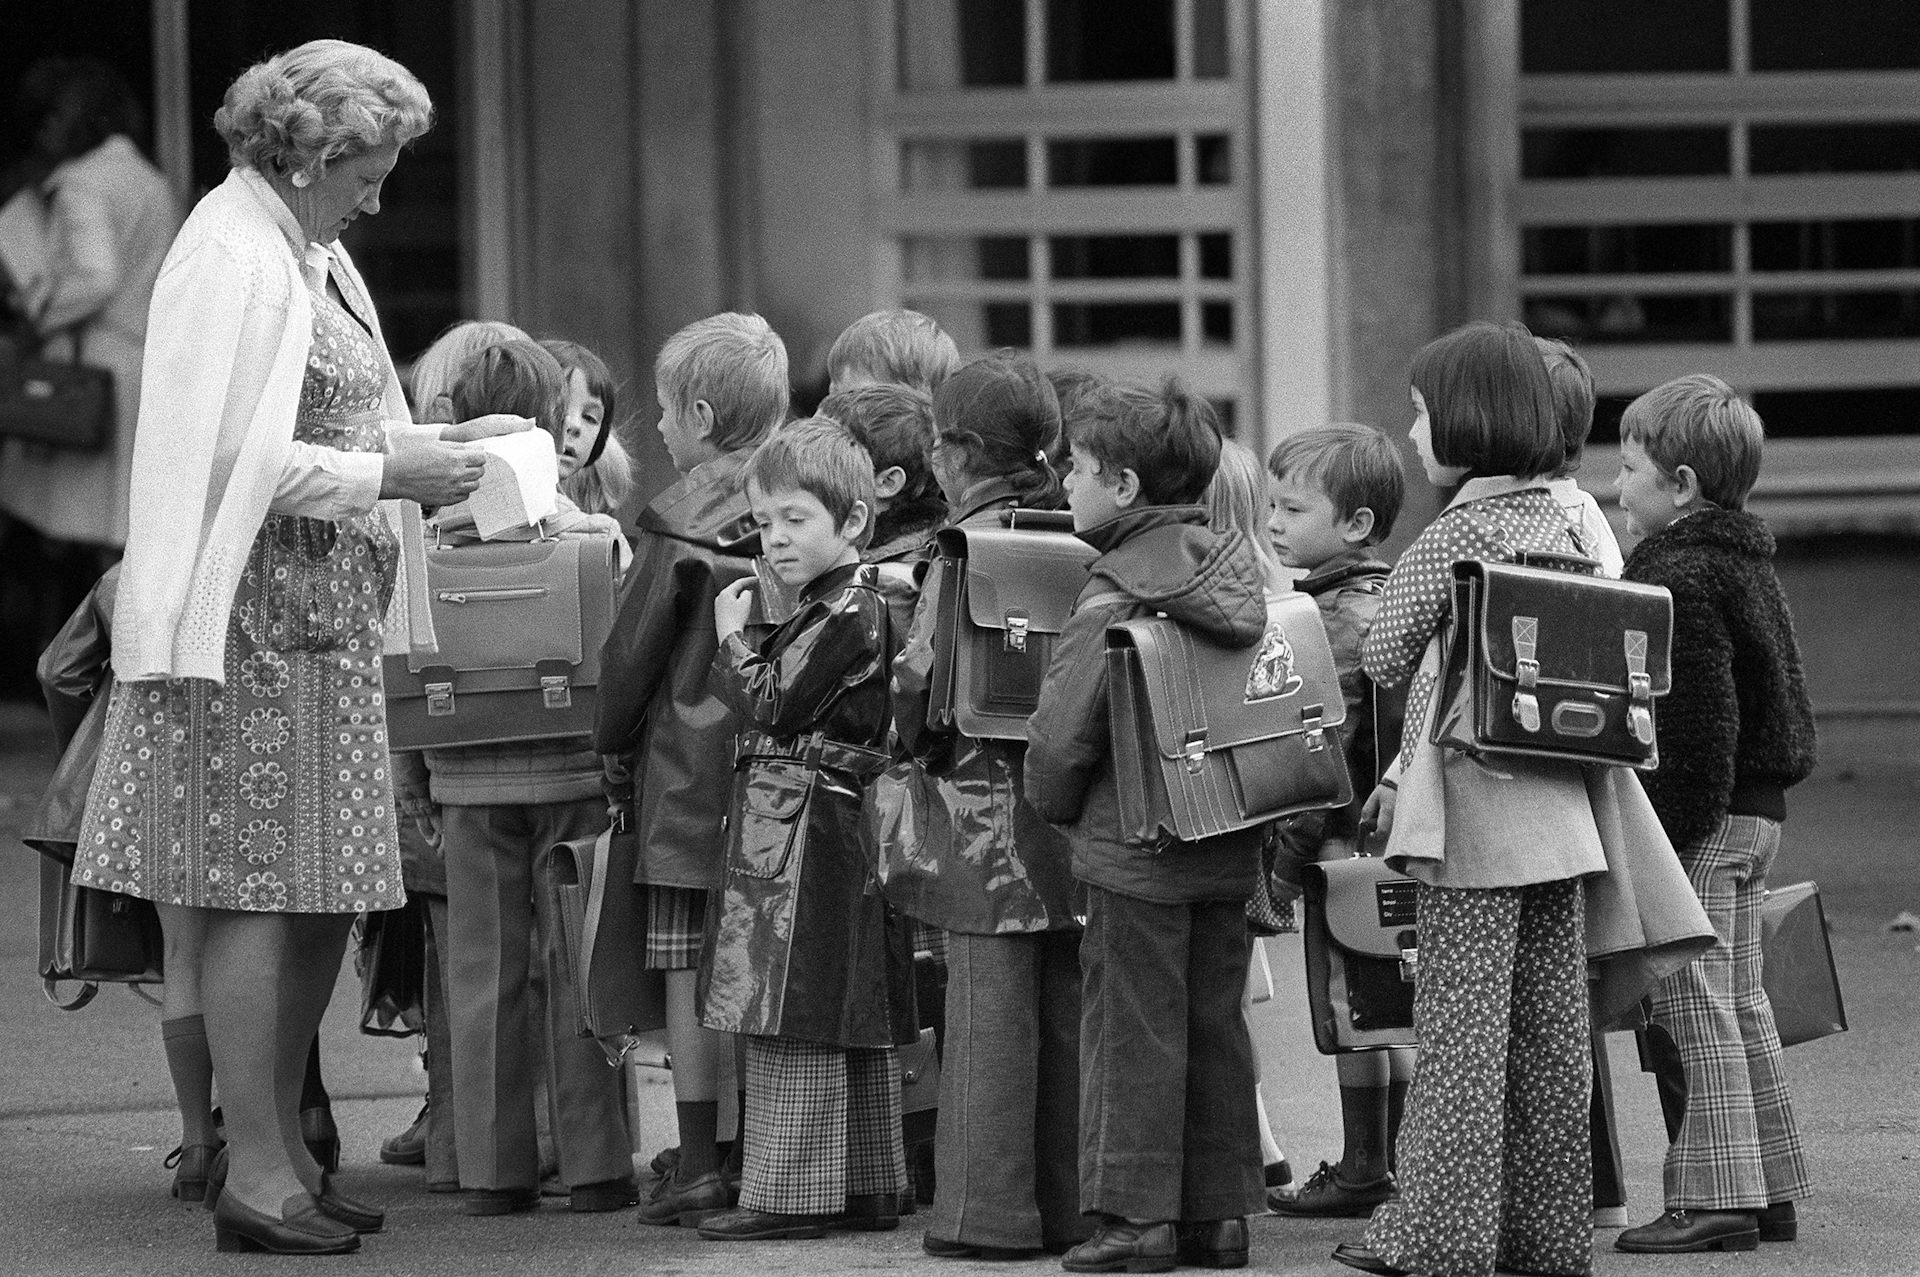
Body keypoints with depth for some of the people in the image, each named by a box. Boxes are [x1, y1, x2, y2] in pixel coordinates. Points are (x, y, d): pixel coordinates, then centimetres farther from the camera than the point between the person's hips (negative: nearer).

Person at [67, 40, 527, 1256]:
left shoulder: (310, 254, 17)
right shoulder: (233, 258, -14)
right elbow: (234, 459, -19)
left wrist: (427, 443, 8)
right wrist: (387, 476, -17)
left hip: (325, 623, 10)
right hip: (255, 618, -10)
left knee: (327, 893, 11)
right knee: (258, 891, -6)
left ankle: (283, 1145, 19)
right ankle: (257, 1176, -3)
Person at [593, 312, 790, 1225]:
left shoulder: (678, 526, -10)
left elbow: (632, 650, -6)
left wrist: (614, 748, 7)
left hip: (687, 767, -5)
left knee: (690, 970, -2)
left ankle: (700, 1163, -3)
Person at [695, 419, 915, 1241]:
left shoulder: (848, 617, -15)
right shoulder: (840, 606, 16)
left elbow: (770, 706, -15)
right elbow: (776, 709, 20)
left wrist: (733, 638, -3)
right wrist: (747, 644, 8)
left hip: (803, 827, -10)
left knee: (789, 1019, -7)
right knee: (853, 1025, 12)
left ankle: (787, 1194, -6)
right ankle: (868, 1187, 17)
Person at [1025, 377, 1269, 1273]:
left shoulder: (1114, 594, -15)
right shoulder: (1239, 570, 5)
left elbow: (1063, 728, -15)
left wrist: (1057, 806, 3)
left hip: (1135, 844, -7)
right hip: (1232, 847, 7)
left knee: (1133, 1030, 0)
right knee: (1216, 1027, 12)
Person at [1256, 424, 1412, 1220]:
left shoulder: (1338, 615, -16)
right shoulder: (1384, 597, 13)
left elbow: (1330, 742, -20)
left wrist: (1293, 843, -18)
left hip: (1346, 834, -9)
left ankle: (1363, 1173, 0)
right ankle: (1383, 1166, 18)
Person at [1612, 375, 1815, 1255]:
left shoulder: (1680, 578, -16)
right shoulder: (1745, 563, 15)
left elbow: (1698, 719, -21)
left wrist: (1674, 828, -21)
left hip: (1700, 815, -10)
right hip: (1756, 805, 10)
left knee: (1693, 1003, -6)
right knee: (1739, 1003, 14)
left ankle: (1716, 1198, -6)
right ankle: (1769, 1189, 18)